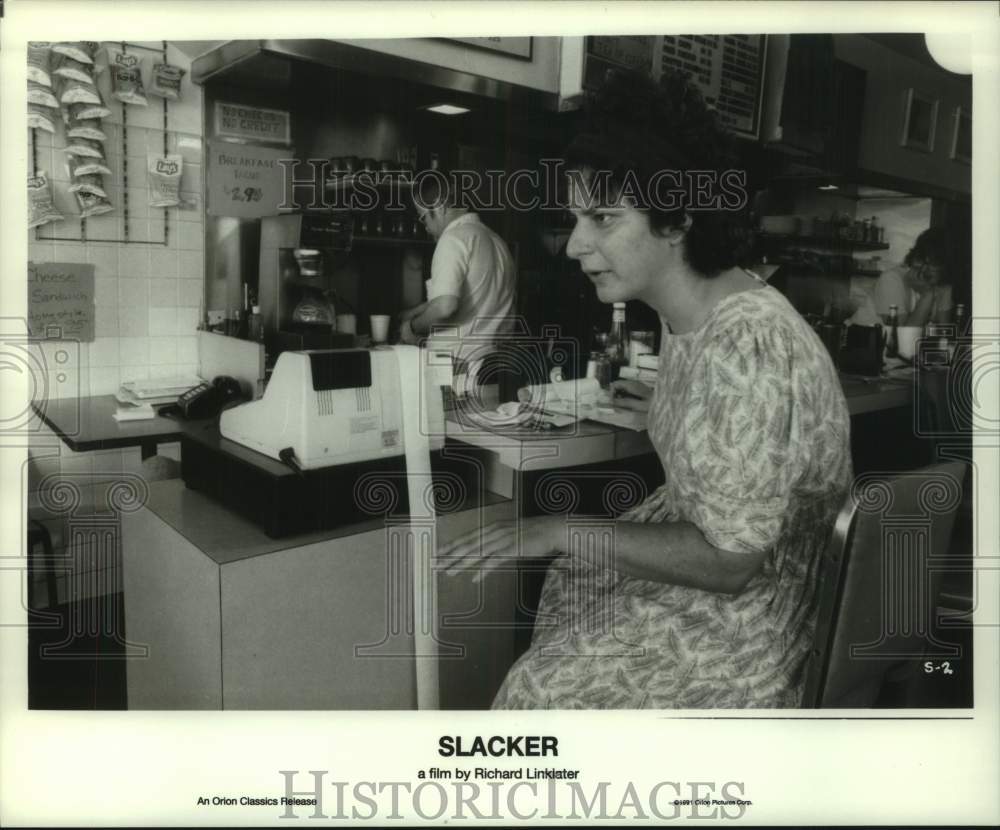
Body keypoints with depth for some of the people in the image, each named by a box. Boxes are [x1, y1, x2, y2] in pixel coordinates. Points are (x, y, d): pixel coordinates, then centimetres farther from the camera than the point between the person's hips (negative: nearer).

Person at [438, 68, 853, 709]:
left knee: (544, 689, -6)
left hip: (754, 602, -9)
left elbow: (729, 560, -28)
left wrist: (562, 531, -25)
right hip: (712, 540, 9)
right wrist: (665, 407, 18)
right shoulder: (690, 312, -3)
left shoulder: (747, 345, -31)